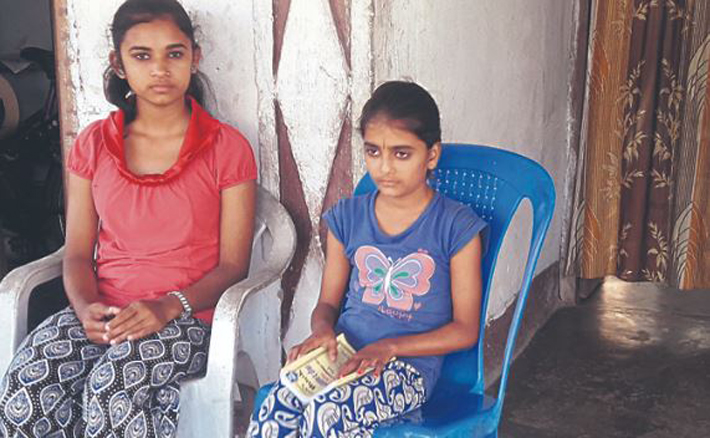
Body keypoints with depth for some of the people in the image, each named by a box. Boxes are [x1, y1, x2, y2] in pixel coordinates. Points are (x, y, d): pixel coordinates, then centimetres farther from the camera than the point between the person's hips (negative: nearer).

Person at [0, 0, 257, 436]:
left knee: (113, 388, -34)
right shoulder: (94, 144, 11)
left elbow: (233, 264, -2)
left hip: (188, 315, -3)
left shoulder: (227, 148, 1)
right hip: (104, 312, 3)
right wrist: (85, 306, -12)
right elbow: (77, 253, 10)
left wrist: (168, 306, -19)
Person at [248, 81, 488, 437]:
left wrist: (389, 347, -14)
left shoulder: (457, 227, -2)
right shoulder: (348, 217, 11)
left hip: (410, 365, -3)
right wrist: (322, 329, -9)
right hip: (342, 355, 4)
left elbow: (465, 329, -1)